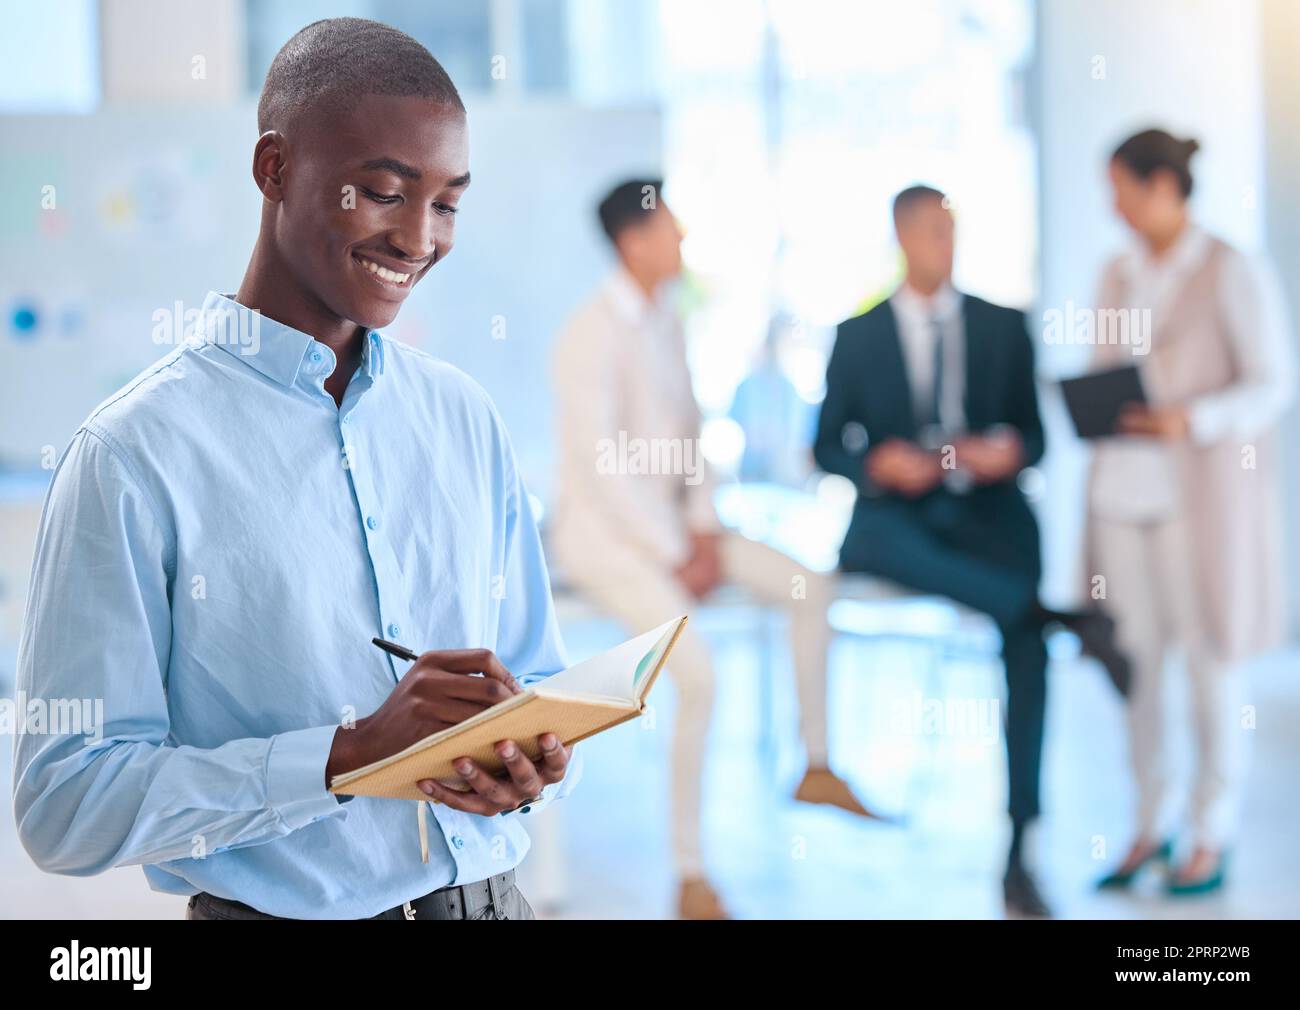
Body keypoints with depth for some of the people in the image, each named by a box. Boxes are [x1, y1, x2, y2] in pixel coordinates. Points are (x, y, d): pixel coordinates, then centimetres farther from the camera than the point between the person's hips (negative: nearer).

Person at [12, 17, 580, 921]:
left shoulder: (466, 420, 5)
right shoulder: (135, 454, -11)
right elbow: (65, 808, -15)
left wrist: (534, 764, -10)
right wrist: (351, 752, -23)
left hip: (491, 892, 4)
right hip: (276, 910, -4)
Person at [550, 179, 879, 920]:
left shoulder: (667, 318, 7)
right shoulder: (594, 333, -20)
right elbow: (599, 462, -23)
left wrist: (703, 527, -1)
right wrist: (675, 556, -18)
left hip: (666, 523, 9)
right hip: (605, 534, -9)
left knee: (810, 587, 2)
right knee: (698, 675, -26)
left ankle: (817, 768, 14)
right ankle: (690, 876, -16)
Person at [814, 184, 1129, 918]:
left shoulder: (1005, 328, 12)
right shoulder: (858, 337, 10)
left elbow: (1034, 436, 11)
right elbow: (828, 447, 8)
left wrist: (1009, 452, -13)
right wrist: (878, 464, -13)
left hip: (988, 514, 0)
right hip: (897, 514, 0)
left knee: (1026, 644, -27)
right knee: (873, 541, -40)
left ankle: (1018, 851, -22)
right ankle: (1057, 617, -38)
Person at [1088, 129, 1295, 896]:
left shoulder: (1233, 273, -5)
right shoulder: (1120, 275, 13)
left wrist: (1192, 421, -21)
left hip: (1204, 493, -5)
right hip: (1125, 485, 5)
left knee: (1212, 660, 1)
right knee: (1132, 661, 6)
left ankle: (1214, 835, 12)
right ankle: (1152, 823, 19)